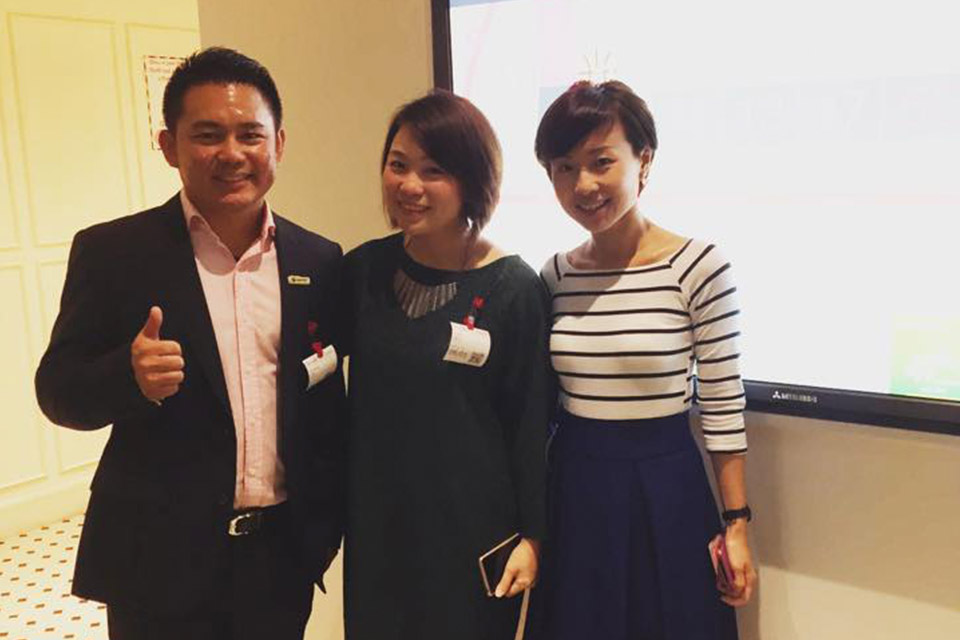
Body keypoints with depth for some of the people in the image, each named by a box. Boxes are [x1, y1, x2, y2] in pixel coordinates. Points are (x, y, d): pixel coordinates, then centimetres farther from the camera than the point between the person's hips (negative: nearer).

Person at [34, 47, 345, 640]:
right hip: (162, 561, -2)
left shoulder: (319, 260, 1)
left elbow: (329, 403, 7)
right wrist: (130, 375, -24)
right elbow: (59, 390, -4)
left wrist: (329, 520, 5)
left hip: (283, 554, 3)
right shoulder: (112, 251, -7)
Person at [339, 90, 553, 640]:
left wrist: (532, 534, -6)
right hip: (376, 518, 4)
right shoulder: (363, 270, -2)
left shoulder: (514, 287, -13)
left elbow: (530, 423, -8)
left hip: (474, 525, -3)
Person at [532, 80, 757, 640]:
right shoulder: (555, 275, 0)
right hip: (574, 488, 4)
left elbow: (724, 404, -9)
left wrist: (737, 525, -5)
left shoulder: (699, 267, -14)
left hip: (665, 487, -3)